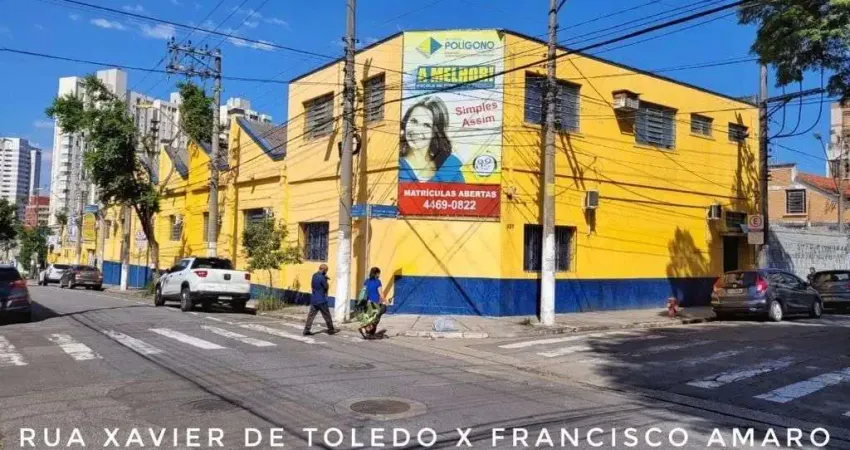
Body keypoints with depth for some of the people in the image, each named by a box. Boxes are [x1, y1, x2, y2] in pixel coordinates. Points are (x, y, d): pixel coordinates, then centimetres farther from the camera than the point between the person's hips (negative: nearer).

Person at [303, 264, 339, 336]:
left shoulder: (314, 275, 8)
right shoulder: (322, 277, -18)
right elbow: (326, 287, -11)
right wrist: (326, 279, 5)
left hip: (314, 299, 7)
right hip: (321, 300, -7)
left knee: (311, 315, 6)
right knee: (327, 315, 6)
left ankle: (306, 330, 1)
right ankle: (331, 329, 17)